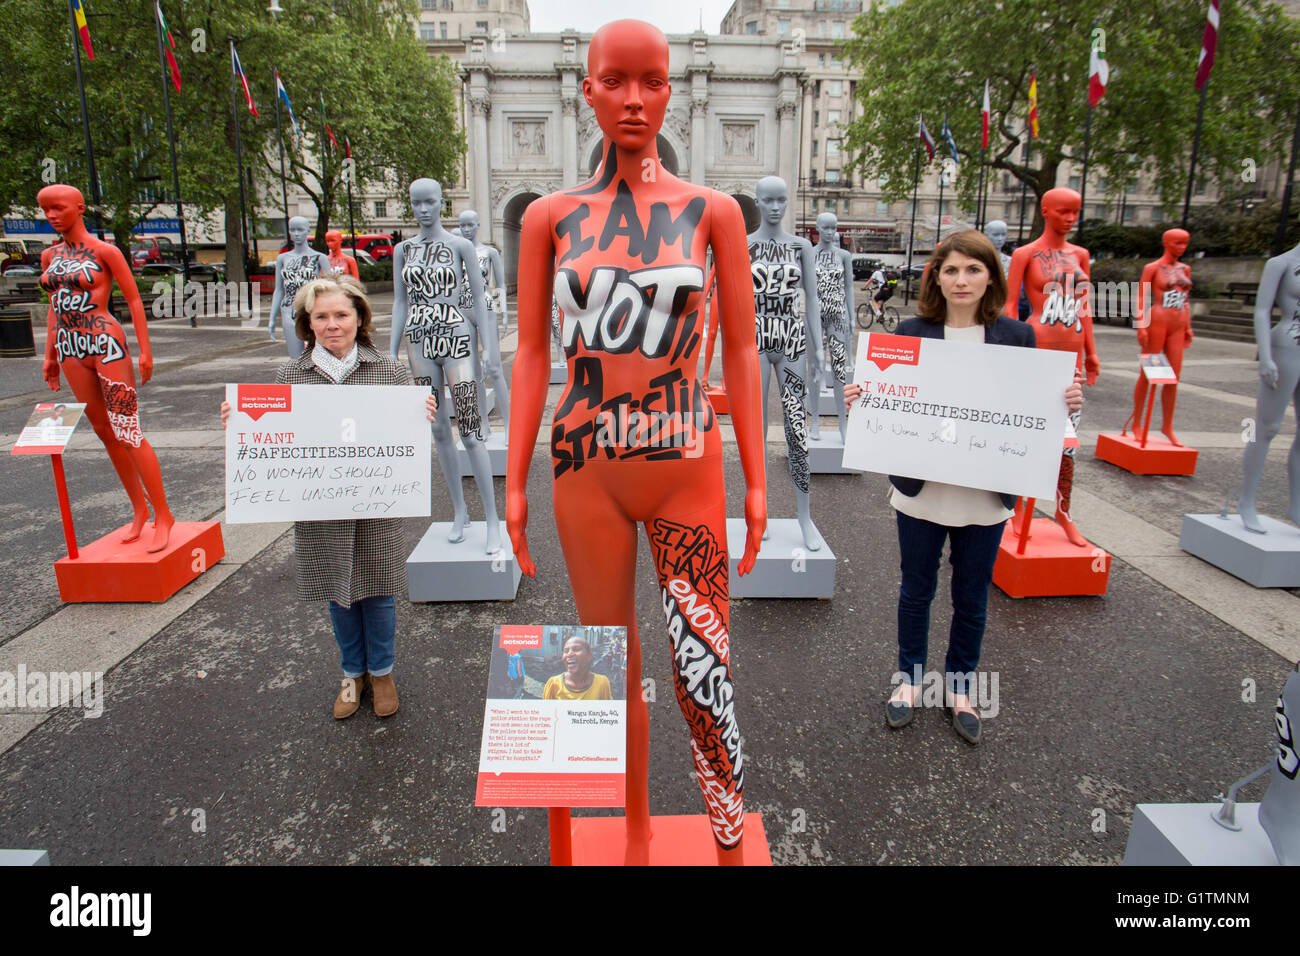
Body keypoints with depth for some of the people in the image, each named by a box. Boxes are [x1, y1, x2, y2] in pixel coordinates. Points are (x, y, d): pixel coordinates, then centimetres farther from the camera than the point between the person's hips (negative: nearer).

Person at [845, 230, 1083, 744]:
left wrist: (1066, 403, -15)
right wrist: (859, 398, -20)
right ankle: (909, 674, 35)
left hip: (985, 495, 1)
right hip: (922, 490, 0)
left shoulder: (1016, 336, 0)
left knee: (972, 596, 14)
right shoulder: (911, 331, -2)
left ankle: (960, 682, 35)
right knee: (917, 589, 14)